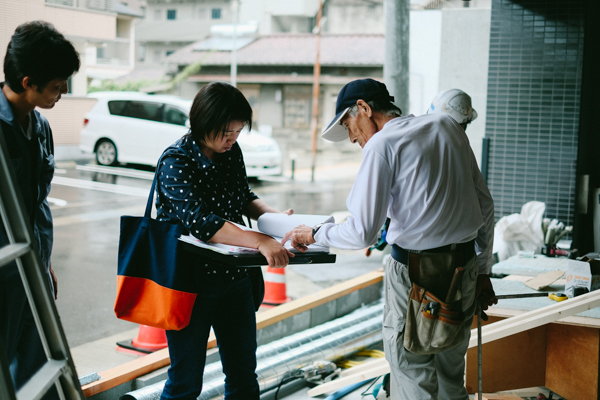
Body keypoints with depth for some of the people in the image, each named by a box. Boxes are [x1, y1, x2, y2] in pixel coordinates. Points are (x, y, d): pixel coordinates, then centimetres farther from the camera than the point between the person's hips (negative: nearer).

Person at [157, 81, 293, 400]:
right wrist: (259, 241, -40)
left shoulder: (231, 152, 3)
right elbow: (200, 222, -31)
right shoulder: (176, 161, -18)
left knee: (243, 374, 15)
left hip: (236, 276, 6)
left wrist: (274, 216, 0)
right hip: (191, 281, -6)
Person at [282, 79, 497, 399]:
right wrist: (482, 271, 20)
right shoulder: (446, 125, 9)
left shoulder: (382, 144, -10)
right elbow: (484, 204, 12)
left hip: (415, 274, -7)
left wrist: (315, 234, 3)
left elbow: (362, 233, -15)